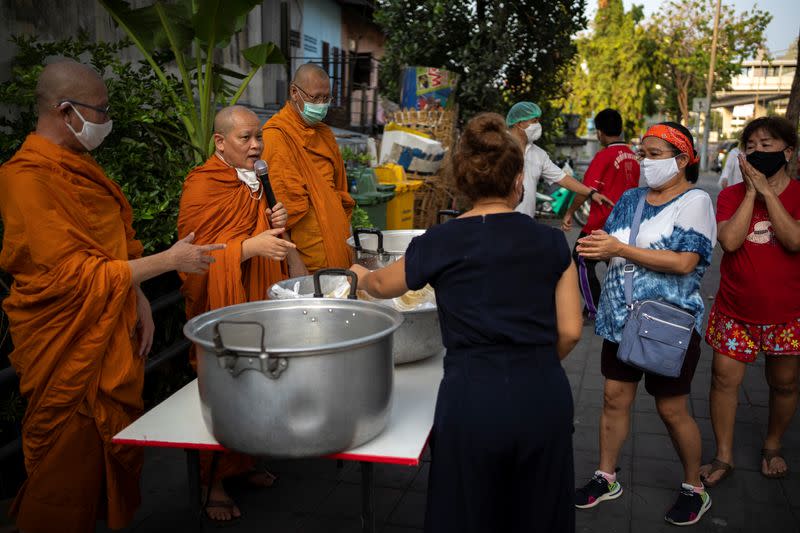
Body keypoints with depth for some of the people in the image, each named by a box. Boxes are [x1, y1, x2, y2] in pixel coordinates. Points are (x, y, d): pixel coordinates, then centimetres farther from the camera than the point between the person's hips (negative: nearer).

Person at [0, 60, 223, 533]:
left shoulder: (78, 166, 9)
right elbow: (76, 274, -23)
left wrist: (140, 302, 4)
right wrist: (171, 260, -18)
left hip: (111, 336, 8)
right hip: (69, 350, -8)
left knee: (116, 455, 16)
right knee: (70, 471, 6)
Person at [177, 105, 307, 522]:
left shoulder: (255, 182, 15)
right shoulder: (202, 186, -10)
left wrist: (276, 225, 5)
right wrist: (250, 245, -25)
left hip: (257, 299, 7)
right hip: (220, 307, -7)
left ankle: (242, 461, 27)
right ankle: (214, 483, 13)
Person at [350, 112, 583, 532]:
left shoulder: (441, 242, -3)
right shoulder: (551, 241, 2)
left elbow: (383, 286, 15)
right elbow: (570, 331, 3)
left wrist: (361, 276, 38)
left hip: (472, 399, -2)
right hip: (545, 397, 3)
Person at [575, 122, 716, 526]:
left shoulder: (694, 201, -11)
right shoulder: (630, 199, 8)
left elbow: (685, 262, -22)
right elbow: (611, 246, 9)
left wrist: (620, 249, -26)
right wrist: (596, 247, -16)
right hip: (622, 318, 6)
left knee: (671, 409, 6)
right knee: (615, 397, 10)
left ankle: (694, 488, 27)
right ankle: (606, 477, 27)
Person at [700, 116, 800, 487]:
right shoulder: (732, 195, -2)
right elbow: (729, 240, -19)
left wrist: (766, 191, -21)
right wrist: (751, 191, -16)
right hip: (735, 311, 0)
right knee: (724, 379, 1)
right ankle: (723, 457, 16)